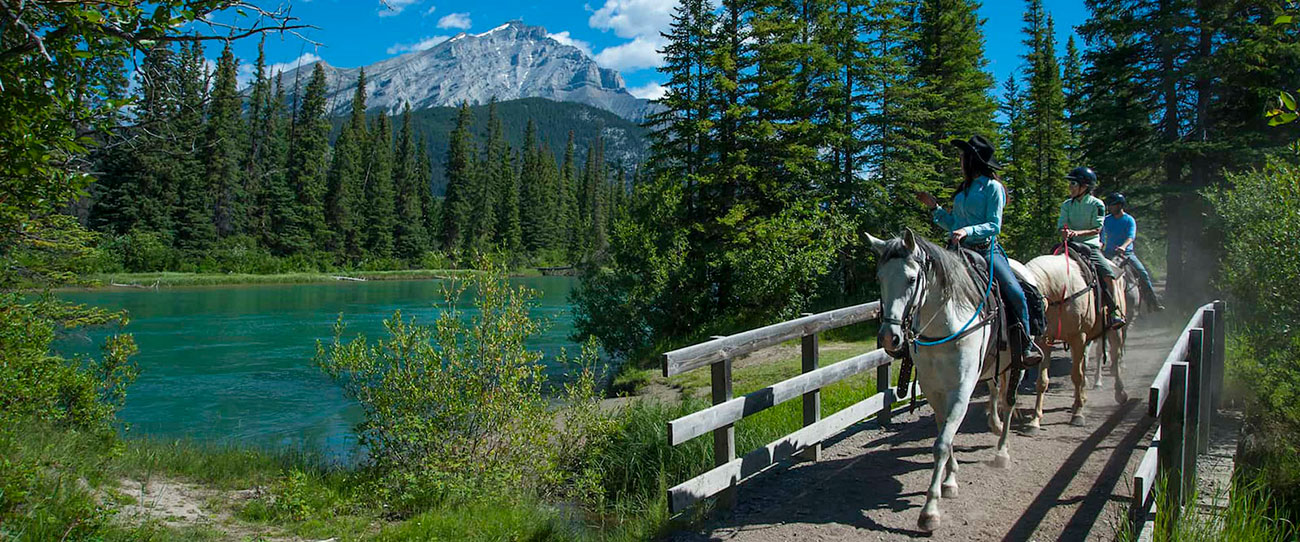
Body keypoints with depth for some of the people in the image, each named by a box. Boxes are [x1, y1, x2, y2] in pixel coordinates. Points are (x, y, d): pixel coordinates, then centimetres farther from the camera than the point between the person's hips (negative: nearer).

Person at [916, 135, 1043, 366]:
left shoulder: (993, 188, -2)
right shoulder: (964, 189, 18)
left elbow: (994, 225, -10)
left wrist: (968, 231, -24)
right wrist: (934, 207, 15)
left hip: (987, 250, -6)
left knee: (1015, 293, -20)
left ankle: (1026, 345, -1)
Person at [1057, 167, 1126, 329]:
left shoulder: (1096, 204, 1)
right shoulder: (1067, 205, 11)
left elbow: (1097, 229, -6)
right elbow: (1062, 225, 2)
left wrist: (1079, 233, -23)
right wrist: (1066, 232, -22)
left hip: (1090, 246, -3)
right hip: (1071, 246, 3)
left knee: (1108, 273, -22)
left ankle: (1115, 313, -21)